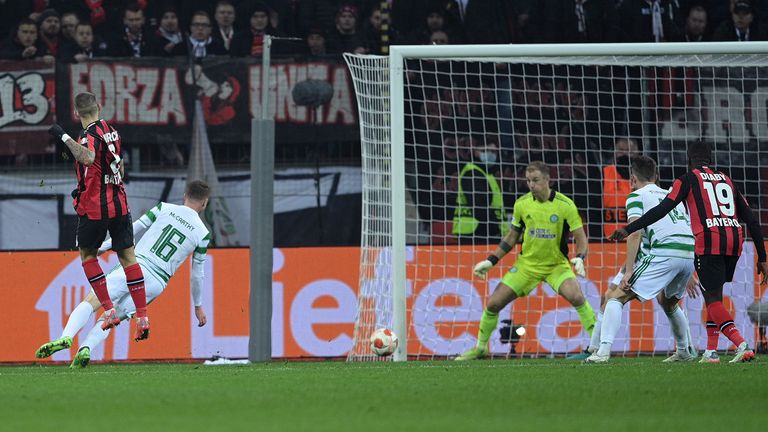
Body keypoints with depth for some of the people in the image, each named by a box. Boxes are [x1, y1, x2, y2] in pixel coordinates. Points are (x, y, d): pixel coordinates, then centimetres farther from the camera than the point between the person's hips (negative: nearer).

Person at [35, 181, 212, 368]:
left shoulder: (165, 208, 7)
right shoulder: (203, 234, 9)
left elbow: (131, 230, 7)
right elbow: (197, 274, 14)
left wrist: (101, 248, 15)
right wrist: (198, 306, 27)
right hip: (156, 282, 2)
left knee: (90, 302, -5)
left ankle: (66, 337, -32)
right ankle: (86, 348, -19)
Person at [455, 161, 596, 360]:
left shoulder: (565, 205, -14)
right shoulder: (522, 204, -4)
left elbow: (581, 237, -9)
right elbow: (512, 237, 10)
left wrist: (580, 258, -29)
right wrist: (491, 261, 6)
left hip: (557, 264, -3)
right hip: (527, 263, 3)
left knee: (576, 296, -31)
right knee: (493, 304, -3)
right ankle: (480, 347, 20)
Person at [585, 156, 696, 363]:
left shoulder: (636, 196, 9)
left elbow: (635, 233, -5)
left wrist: (628, 271, -9)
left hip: (664, 252, -7)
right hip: (690, 254, 7)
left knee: (616, 297, -4)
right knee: (668, 301, 35)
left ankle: (603, 351, -19)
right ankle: (684, 352, 41)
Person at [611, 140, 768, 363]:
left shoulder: (688, 179, 8)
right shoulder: (727, 181, 22)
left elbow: (663, 209, -4)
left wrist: (629, 230, -4)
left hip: (709, 242, -5)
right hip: (734, 239, 5)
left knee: (713, 300, -3)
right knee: (715, 296, 20)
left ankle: (742, 345, -22)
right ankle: (711, 351, 17)